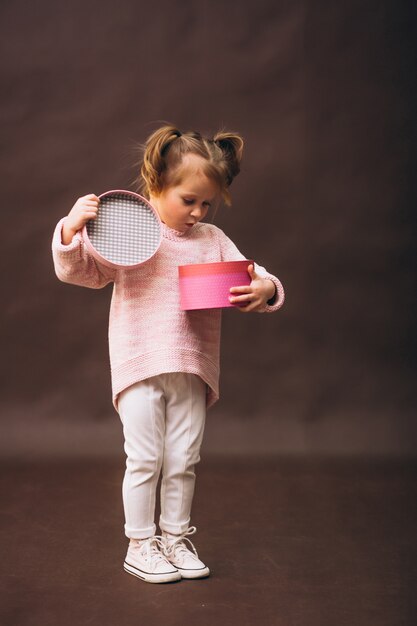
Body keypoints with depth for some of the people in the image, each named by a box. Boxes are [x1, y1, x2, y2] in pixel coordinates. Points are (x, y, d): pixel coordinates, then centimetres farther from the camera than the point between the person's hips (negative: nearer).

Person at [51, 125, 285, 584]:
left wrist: (264, 289, -18)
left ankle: (175, 538, 30)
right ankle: (140, 546, 20)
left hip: (192, 371, 4)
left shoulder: (213, 239, 8)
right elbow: (78, 271, -2)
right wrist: (71, 231, -20)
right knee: (144, 460, 3)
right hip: (139, 368, -3)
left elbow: (252, 278, 6)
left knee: (183, 461, 12)